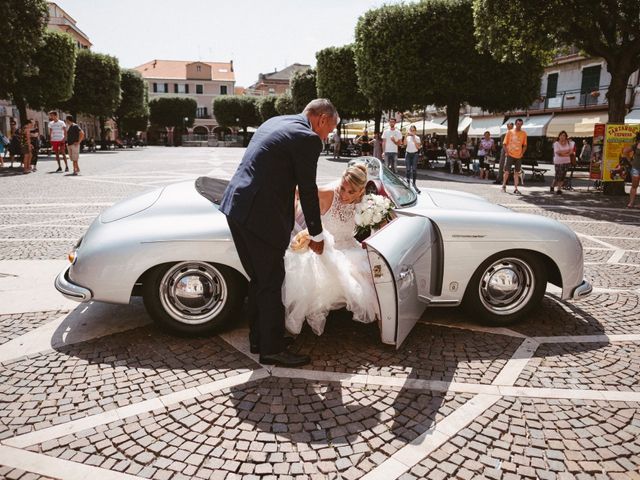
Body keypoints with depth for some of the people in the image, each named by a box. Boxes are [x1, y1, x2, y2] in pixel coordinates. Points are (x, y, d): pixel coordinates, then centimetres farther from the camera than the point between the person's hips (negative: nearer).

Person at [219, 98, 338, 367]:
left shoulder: (274, 123, 17)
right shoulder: (308, 139, -10)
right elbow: (308, 191, -6)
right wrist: (317, 235, 5)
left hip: (235, 206, 9)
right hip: (261, 216, -9)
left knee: (258, 280, 19)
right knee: (271, 284, 4)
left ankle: (258, 339, 31)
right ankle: (272, 350, 17)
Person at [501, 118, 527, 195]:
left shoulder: (524, 133, 6)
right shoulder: (509, 132, 0)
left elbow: (524, 145, 12)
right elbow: (505, 143, 2)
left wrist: (522, 153, 0)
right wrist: (507, 152, -8)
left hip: (518, 156, 2)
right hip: (510, 155, -2)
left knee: (516, 172, 4)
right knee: (507, 171, -3)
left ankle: (515, 189, 7)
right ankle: (504, 186, 17)